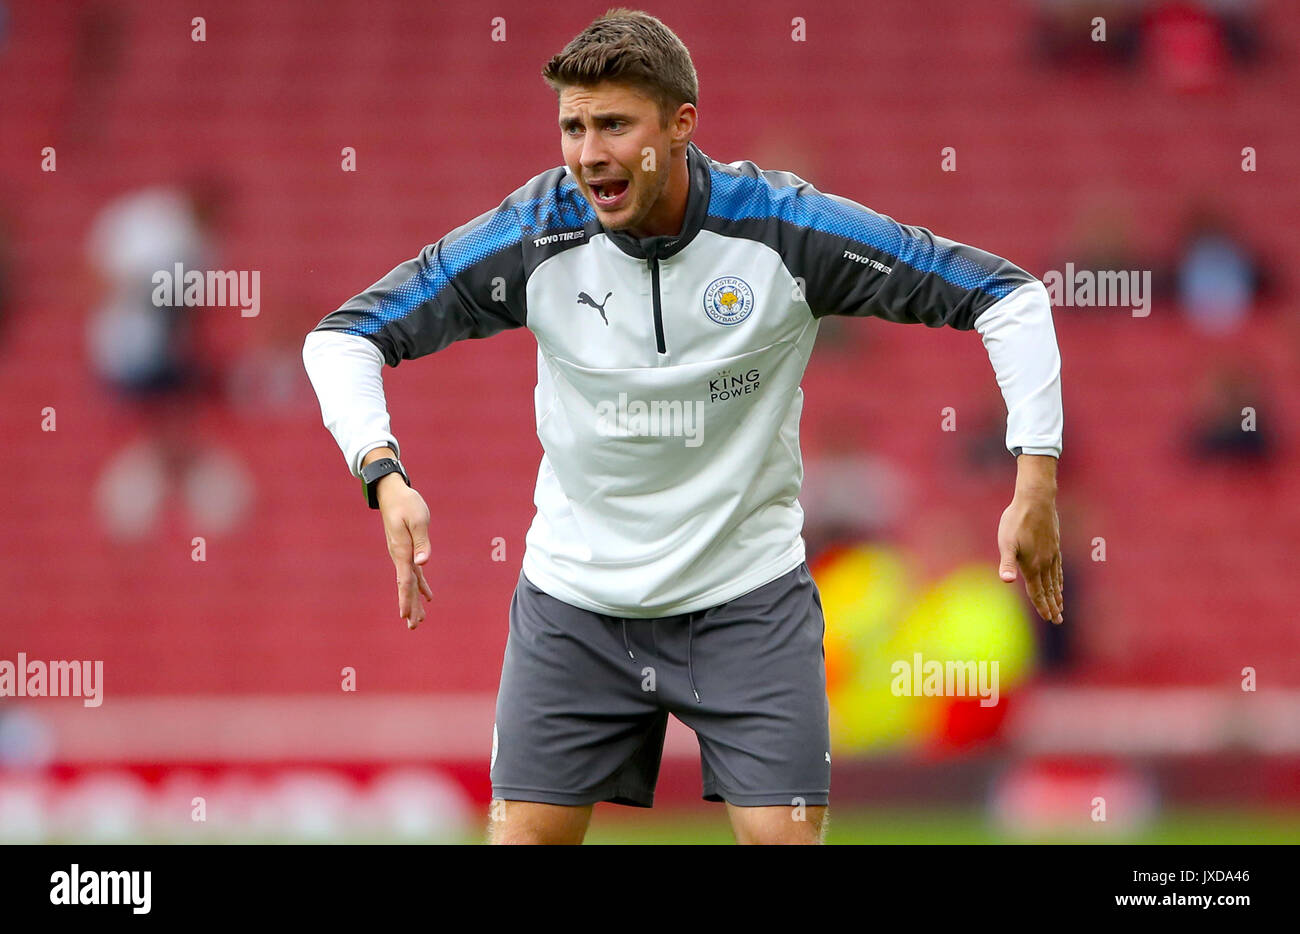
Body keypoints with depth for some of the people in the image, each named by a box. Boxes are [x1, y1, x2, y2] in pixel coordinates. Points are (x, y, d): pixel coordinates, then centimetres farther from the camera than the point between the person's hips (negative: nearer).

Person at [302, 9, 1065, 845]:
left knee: (785, 836, -9)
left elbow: (1006, 295, -10)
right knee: (526, 836, 0)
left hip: (749, 599, -1)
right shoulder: (534, 235, -11)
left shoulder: (783, 227, -15)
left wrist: (1036, 477, -19)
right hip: (576, 602, 1)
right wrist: (385, 475, -23)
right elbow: (345, 336, -5)